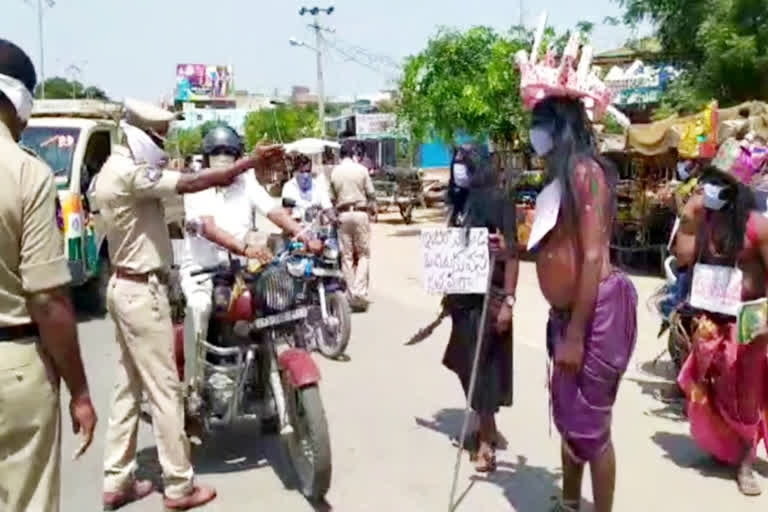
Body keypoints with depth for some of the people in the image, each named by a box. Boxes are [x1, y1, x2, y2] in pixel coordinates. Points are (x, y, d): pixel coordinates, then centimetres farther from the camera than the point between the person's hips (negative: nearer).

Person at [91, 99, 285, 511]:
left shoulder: (113, 171, 15)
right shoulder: (129, 173, -19)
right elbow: (193, 184, -27)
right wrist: (248, 162, -24)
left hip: (126, 287, 11)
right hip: (142, 291, -11)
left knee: (129, 386, 14)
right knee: (164, 388, -4)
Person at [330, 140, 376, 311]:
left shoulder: (334, 172, 3)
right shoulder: (361, 170, -4)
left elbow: (332, 197, 3)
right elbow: (371, 194, -3)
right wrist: (371, 210, 11)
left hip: (343, 214, 2)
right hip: (360, 212, -2)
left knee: (346, 256, 7)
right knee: (364, 254, 3)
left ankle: (352, 294, 8)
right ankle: (360, 291, -10)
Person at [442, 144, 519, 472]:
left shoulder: (497, 200, -12)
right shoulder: (461, 202, 9)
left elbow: (511, 253, -15)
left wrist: (508, 301, -21)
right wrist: (449, 293, 15)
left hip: (489, 295, -7)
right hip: (465, 295, 7)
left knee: (484, 365, -2)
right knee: (468, 362, 14)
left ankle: (486, 443, 9)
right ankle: (487, 428, 31)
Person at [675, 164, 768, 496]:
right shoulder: (705, 222, 0)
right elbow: (683, 257, -4)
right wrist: (688, 219, -10)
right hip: (711, 318, 5)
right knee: (712, 390, 15)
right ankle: (722, 448, 36)